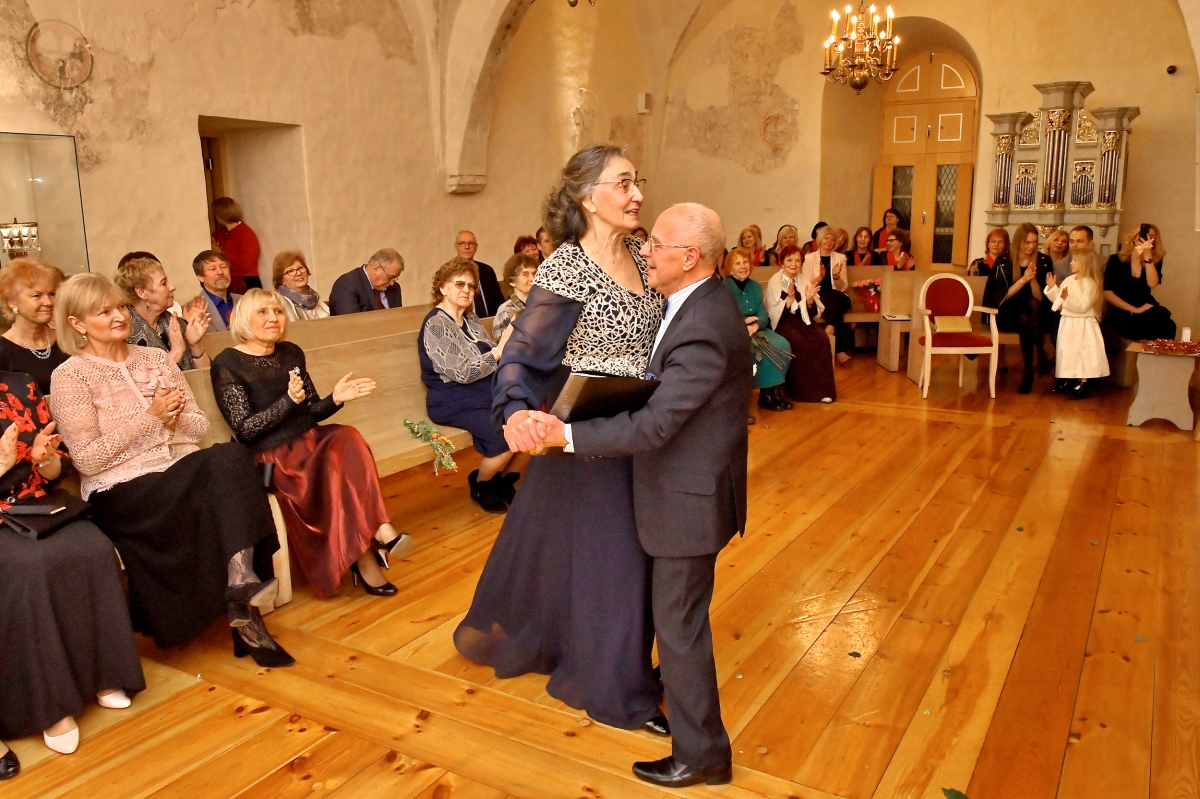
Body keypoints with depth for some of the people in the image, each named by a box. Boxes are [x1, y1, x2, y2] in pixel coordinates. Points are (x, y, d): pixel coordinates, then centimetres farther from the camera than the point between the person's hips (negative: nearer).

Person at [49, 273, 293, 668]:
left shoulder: (155, 358, 16)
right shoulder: (69, 376, 0)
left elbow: (199, 425, 14)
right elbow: (87, 460, -8)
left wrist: (174, 419, -8)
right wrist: (149, 416, -12)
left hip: (182, 472, 5)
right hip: (121, 490, -5)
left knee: (233, 454, -30)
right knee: (224, 487, -32)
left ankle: (242, 584, -35)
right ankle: (245, 611, -25)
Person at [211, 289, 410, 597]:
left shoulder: (291, 353, 13)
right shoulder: (228, 364, -4)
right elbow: (245, 429, -12)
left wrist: (336, 399, -6)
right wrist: (288, 400, -24)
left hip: (310, 441, 5)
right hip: (272, 456, -5)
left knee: (347, 440, -28)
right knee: (337, 469, -31)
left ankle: (366, 543, -32)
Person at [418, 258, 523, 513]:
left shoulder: (471, 320, 15)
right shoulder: (435, 324, -10)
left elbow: (491, 359, 13)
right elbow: (461, 372, -19)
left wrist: (508, 346, -7)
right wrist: (499, 350, -22)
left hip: (486, 392, 8)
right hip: (454, 401, -8)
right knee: (506, 437, -27)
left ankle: (505, 480, 7)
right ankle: (480, 485, 2)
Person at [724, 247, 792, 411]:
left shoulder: (755, 286, 12)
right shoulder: (724, 287, -5)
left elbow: (763, 314, 3)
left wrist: (755, 325, -19)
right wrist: (744, 321, -19)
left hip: (755, 330, 6)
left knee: (783, 345, -18)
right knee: (764, 350, -30)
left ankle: (774, 391, -10)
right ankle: (767, 394, -16)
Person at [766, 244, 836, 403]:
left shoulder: (805, 281, 10)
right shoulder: (774, 282, -2)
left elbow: (815, 313, 7)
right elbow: (773, 313, -11)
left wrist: (810, 301, -14)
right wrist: (789, 299, -24)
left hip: (803, 321, 4)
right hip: (783, 323, -4)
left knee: (822, 338, -26)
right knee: (798, 341, -34)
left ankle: (822, 388, -20)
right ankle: (801, 390, -21)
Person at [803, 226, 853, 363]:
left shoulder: (840, 257, 9)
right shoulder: (809, 257, 5)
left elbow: (842, 287, 3)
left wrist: (836, 276, -18)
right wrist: (820, 276, -20)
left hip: (837, 299, 1)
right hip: (817, 299, -1)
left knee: (833, 298, -36)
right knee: (832, 299, -36)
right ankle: (841, 347, -38)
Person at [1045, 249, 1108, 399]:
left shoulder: (1089, 283, -16)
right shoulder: (1069, 280, 9)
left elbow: (1083, 306, -25)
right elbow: (1059, 301, 14)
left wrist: (1068, 298, -32)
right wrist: (1052, 288, 5)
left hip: (1082, 326, -9)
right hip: (1068, 324, 9)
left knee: (1082, 355, -5)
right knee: (1069, 355, 16)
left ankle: (1083, 386, 0)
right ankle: (1071, 382, 27)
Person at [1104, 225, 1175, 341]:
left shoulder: (1155, 261, 9)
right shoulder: (1116, 259, 1)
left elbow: (1152, 283, -13)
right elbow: (1107, 292, -6)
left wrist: (1147, 254, -17)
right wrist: (1135, 310, -10)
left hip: (1146, 311, 4)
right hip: (1122, 313, -4)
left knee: (1167, 326, -31)